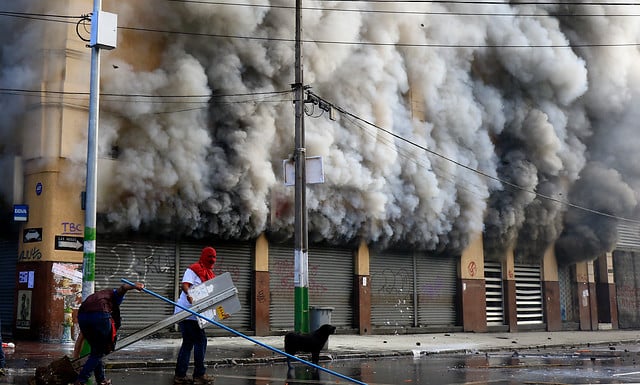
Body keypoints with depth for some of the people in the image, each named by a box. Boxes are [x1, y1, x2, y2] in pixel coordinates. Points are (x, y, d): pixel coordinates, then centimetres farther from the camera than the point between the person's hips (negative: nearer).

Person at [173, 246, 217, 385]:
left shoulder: (210, 274, 19)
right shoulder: (193, 269, -7)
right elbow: (185, 285, -22)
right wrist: (189, 295, -42)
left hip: (194, 313, 10)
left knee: (188, 342, 11)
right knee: (200, 341, -8)